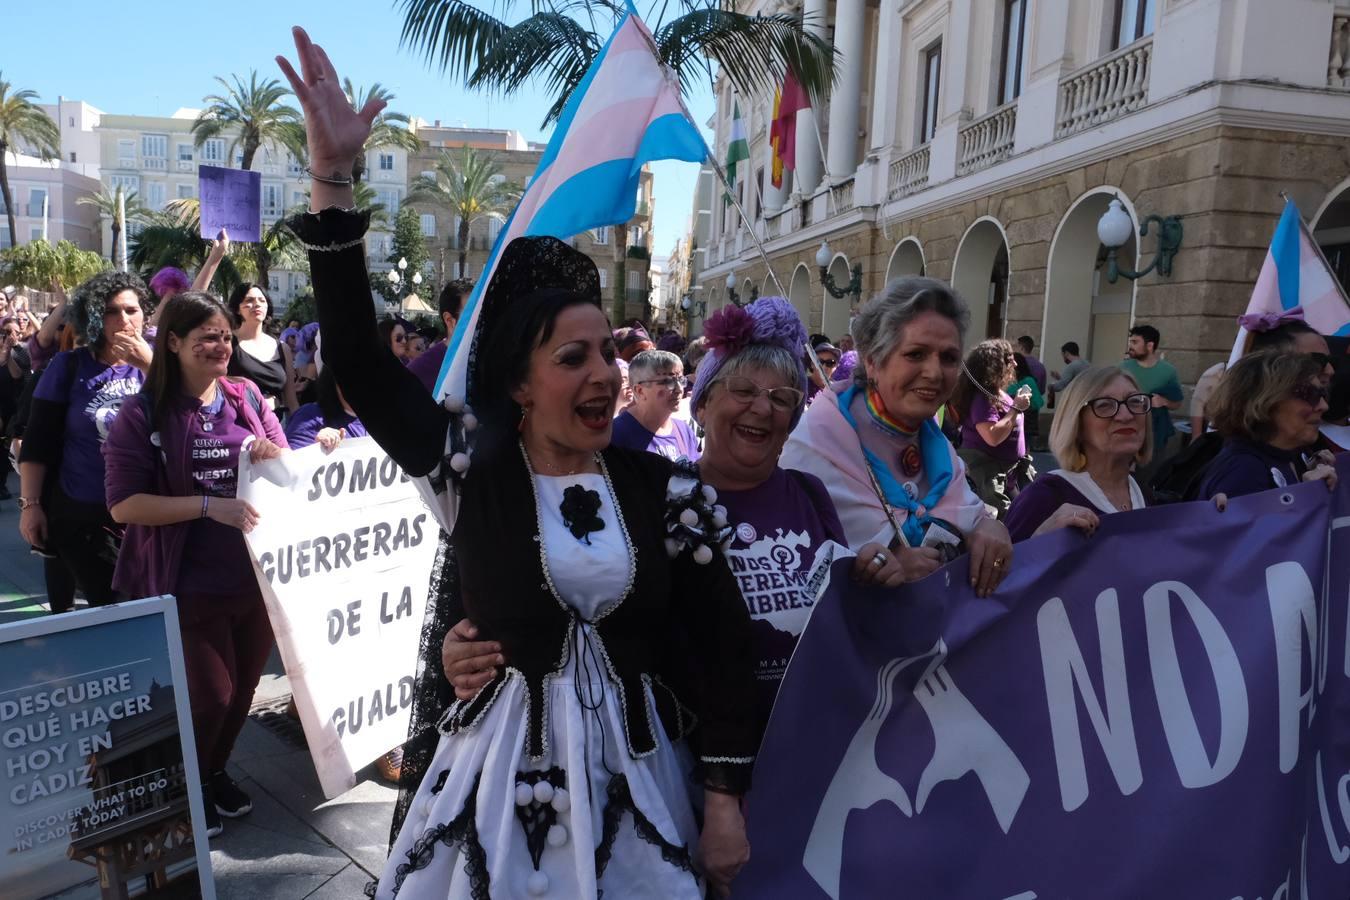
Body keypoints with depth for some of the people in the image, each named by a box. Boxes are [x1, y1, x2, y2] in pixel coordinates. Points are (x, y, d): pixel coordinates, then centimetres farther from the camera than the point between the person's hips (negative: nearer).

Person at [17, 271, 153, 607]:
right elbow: (38, 441, 0)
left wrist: (149, 365, -22)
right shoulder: (69, 367, -1)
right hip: (83, 516, -1)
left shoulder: (154, 363, 2)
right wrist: (30, 504, -5)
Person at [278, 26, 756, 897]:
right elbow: (355, 357, -15)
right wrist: (334, 178, -22)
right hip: (495, 769, 0)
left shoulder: (665, 489, -7)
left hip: (630, 775, 1)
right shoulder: (468, 466, -8)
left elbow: (722, 646, -3)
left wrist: (727, 800, -3)